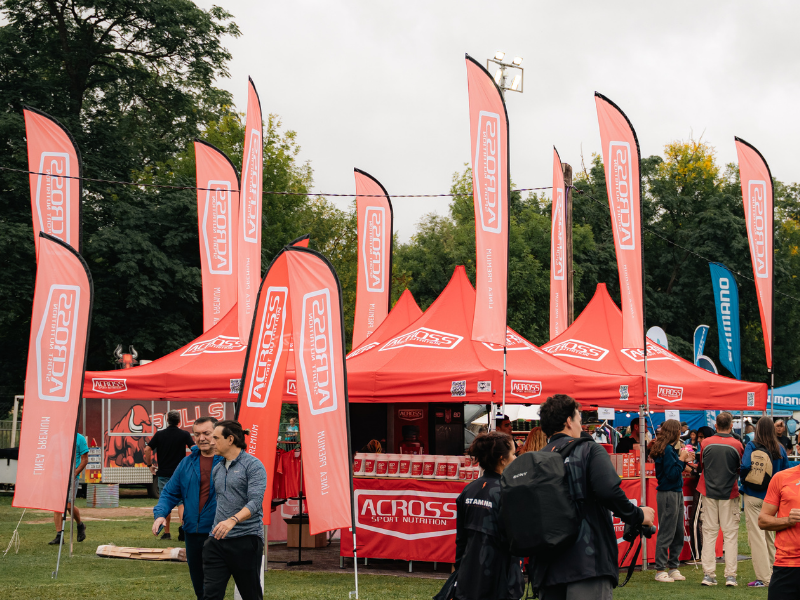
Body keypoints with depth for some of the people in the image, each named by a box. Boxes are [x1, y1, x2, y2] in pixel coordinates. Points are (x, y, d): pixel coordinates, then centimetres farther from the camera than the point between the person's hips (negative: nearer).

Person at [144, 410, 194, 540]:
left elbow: (147, 450, -3)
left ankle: (166, 533, 10)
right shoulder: (184, 434, -1)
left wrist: (150, 465, 9)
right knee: (181, 502, 1)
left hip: (163, 474, 1)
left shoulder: (160, 434, 1)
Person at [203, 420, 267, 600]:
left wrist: (233, 520, -33)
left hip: (246, 539, -6)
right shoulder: (217, 470, 16)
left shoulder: (253, 465, -6)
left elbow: (255, 501, -19)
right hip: (217, 540, 6)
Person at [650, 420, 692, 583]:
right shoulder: (666, 450, -16)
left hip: (676, 494, 10)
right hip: (668, 494, -10)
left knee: (678, 532, 14)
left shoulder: (669, 449, 14)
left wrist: (683, 461, 8)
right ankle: (660, 570, 2)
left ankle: (673, 567, 21)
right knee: (666, 533, -4)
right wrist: (681, 459, -11)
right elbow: (672, 474, -20)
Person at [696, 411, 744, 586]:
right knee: (730, 534, 3)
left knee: (709, 532, 6)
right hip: (729, 493, -2)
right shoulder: (736, 445, -8)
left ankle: (708, 574, 3)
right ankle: (730, 575, 0)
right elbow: (741, 468, 5)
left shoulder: (706, 443, -2)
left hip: (708, 492, 2)